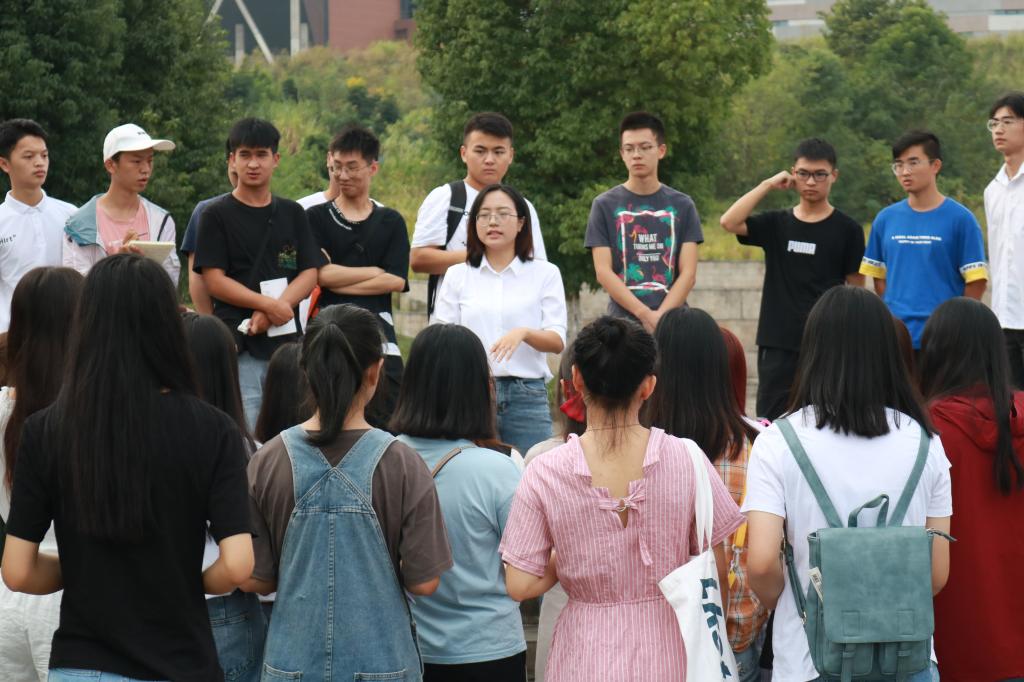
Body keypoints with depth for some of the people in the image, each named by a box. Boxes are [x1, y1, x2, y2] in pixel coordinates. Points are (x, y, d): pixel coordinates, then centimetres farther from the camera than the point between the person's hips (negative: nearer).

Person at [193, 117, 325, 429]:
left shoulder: (292, 213, 14)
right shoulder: (217, 214, 4)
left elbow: (310, 273, 7)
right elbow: (214, 280, -4)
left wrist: (270, 313, -10)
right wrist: (269, 304, -16)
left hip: (287, 339, 4)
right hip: (238, 345, -4)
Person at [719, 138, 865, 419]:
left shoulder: (847, 230, 2)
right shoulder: (776, 224, 8)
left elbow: (856, 292, 2)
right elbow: (729, 222, -9)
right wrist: (768, 185, -6)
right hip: (778, 346, 2)